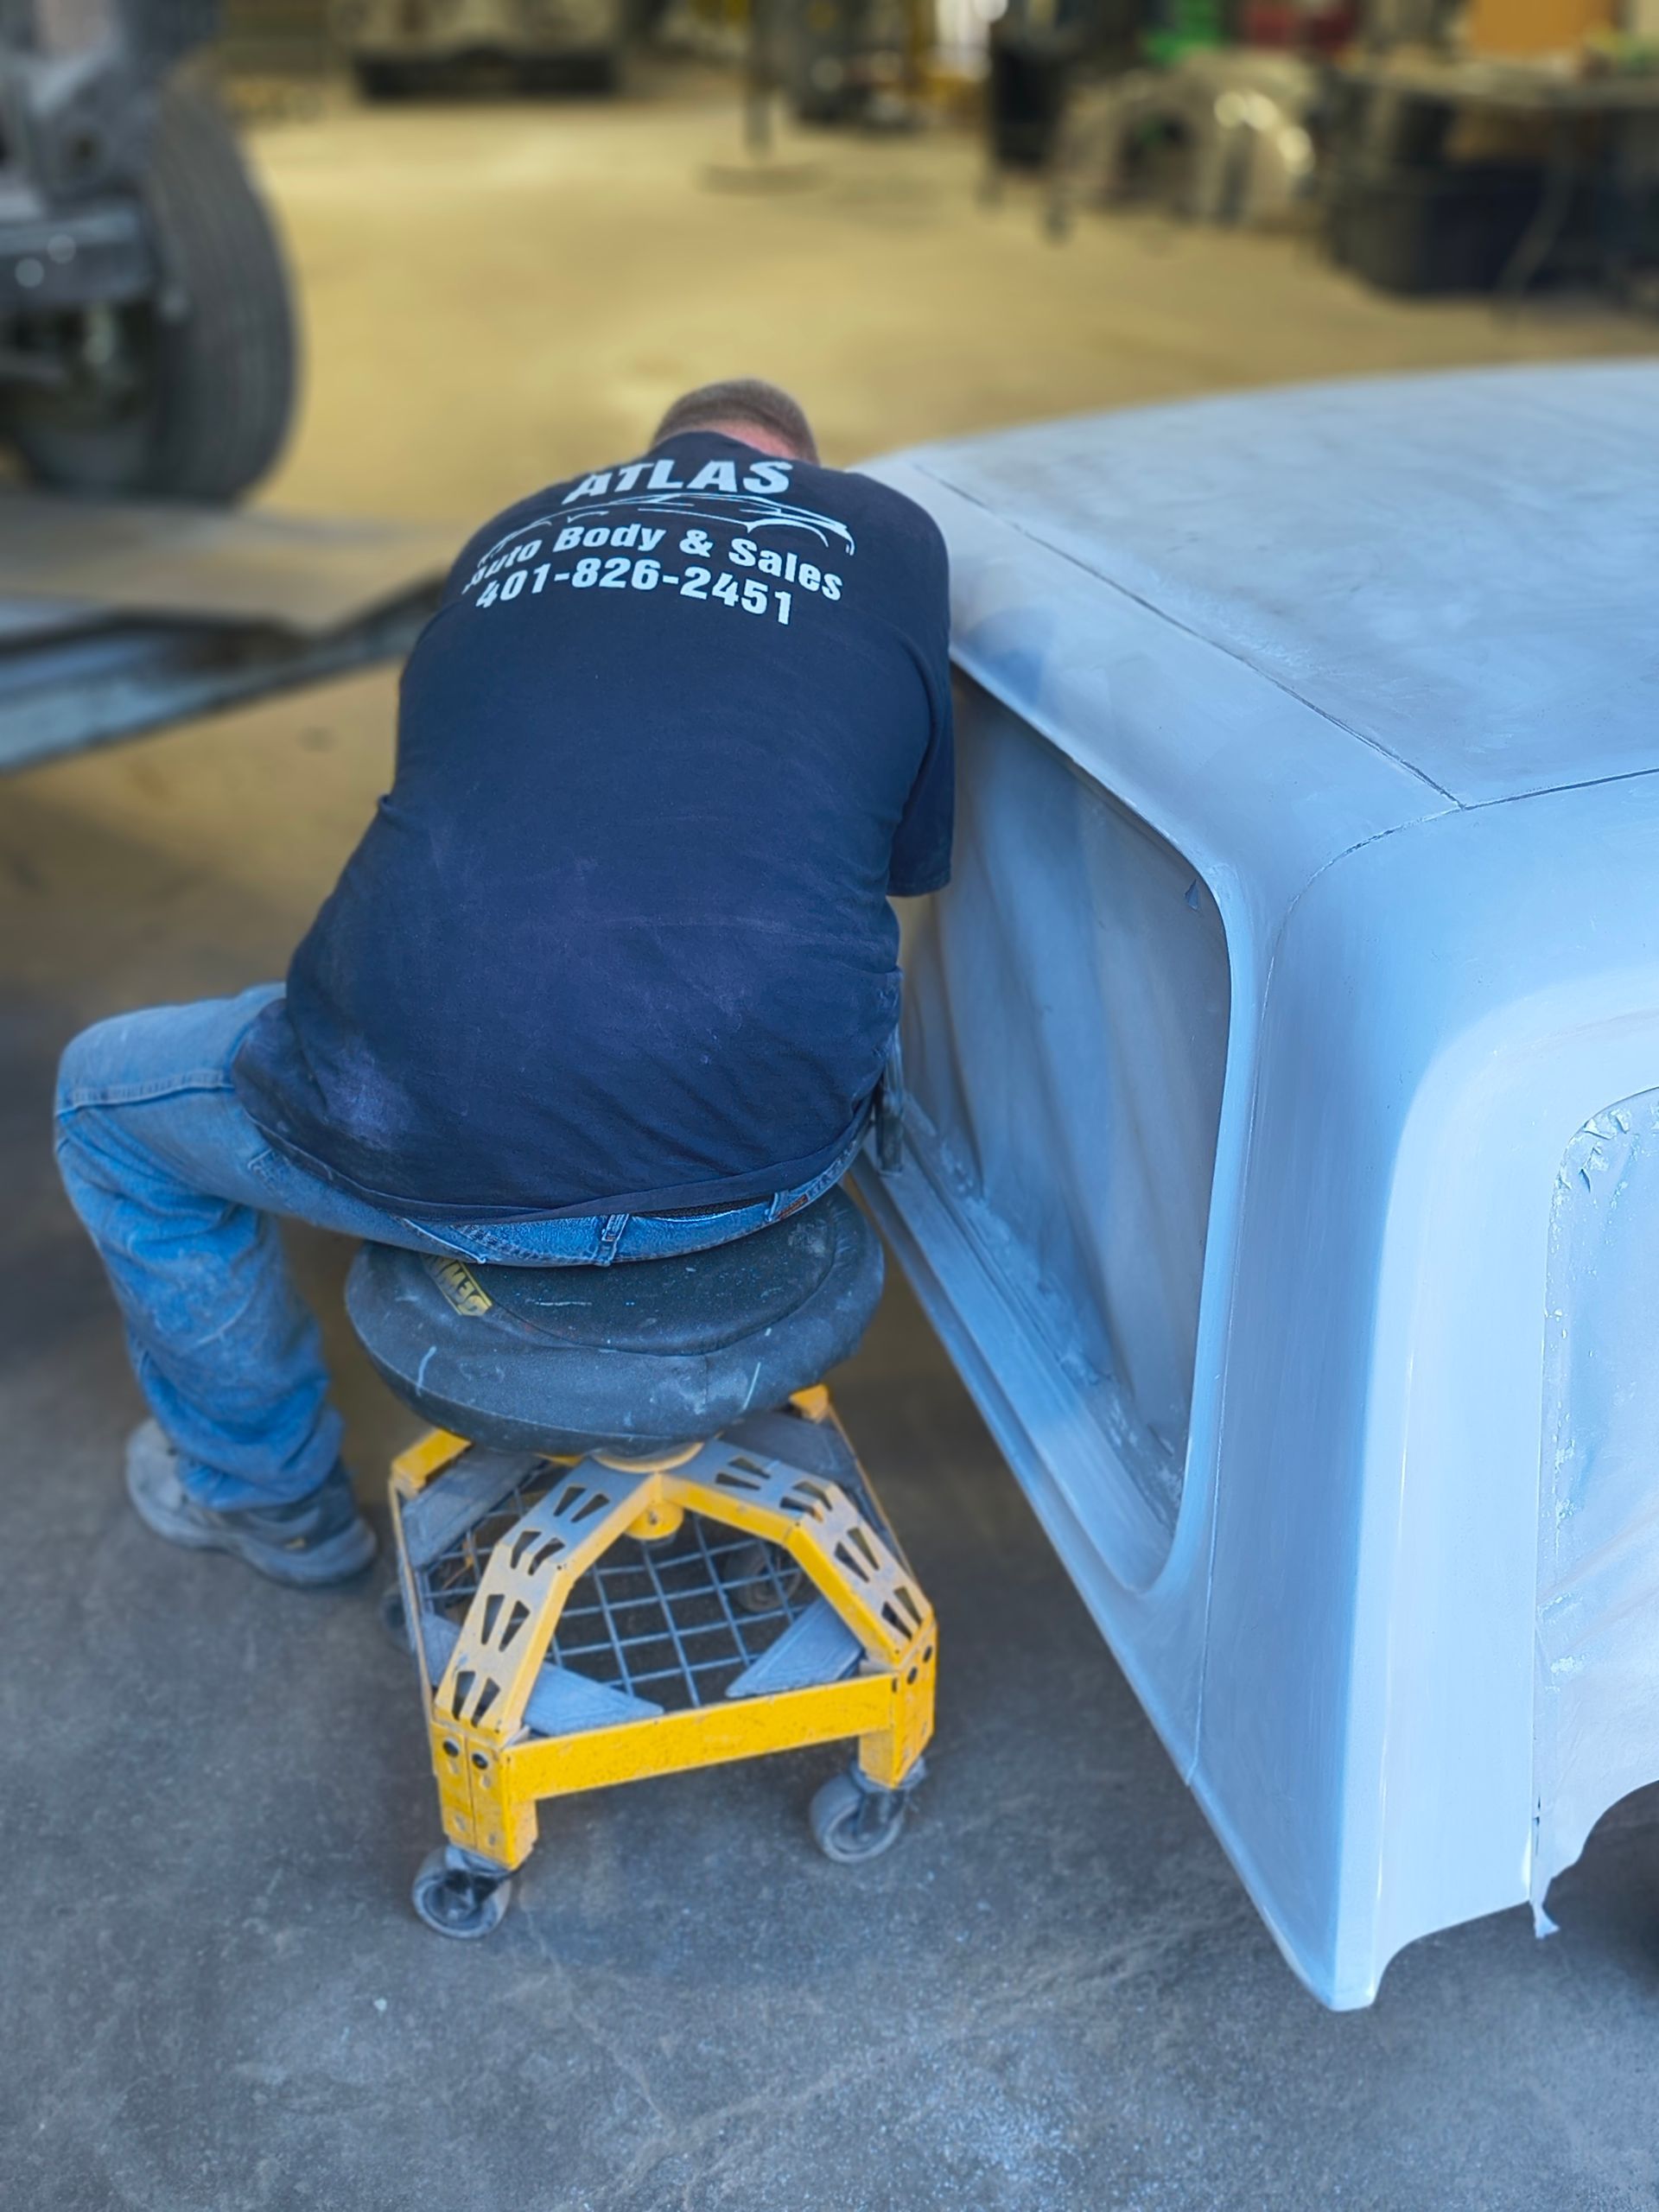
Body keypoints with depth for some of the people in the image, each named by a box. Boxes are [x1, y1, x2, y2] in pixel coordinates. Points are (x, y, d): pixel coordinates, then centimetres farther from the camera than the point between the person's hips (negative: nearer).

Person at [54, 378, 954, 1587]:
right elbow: (915, 860, 20)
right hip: (768, 1151, 1)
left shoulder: (511, 542, 19)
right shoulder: (890, 534, 12)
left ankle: (270, 1493, 47)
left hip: (439, 1148, 0)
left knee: (105, 1097, 31)